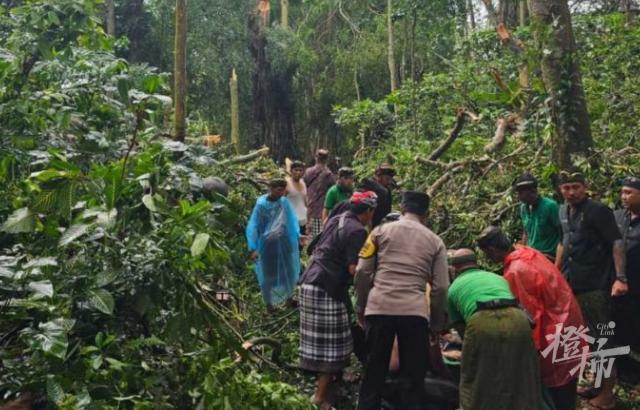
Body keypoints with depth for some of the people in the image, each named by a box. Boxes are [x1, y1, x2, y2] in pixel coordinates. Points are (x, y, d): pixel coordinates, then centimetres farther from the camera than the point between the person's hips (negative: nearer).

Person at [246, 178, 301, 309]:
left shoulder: (284, 202, -5)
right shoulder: (261, 205, -16)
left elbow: (292, 219, 5)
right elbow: (253, 227, -14)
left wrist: (297, 236, -4)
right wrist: (253, 248, -19)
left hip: (284, 242, 4)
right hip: (267, 244, -4)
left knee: (289, 270, 16)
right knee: (268, 274, 9)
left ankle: (289, 297, 37)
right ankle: (269, 303, 26)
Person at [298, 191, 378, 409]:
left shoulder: (336, 220, 14)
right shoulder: (357, 231, -13)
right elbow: (354, 269, -16)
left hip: (310, 283, 9)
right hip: (326, 290, -9)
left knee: (319, 340, 20)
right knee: (332, 343, 0)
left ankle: (322, 381, 34)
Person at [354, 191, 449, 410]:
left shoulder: (381, 231, 11)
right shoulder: (435, 241, 13)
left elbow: (362, 272, 5)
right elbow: (440, 288, 8)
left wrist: (361, 307, 15)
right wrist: (437, 324, 17)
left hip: (379, 308, 0)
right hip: (415, 312, 0)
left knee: (374, 371, 12)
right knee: (414, 374, 12)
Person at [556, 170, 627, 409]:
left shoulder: (598, 210, -12)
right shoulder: (564, 212, 10)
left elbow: (617, 242, -16)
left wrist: (620, 278, -24)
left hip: (594, 286, -8)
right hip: (571, 284, 8)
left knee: (601, 338, 1)